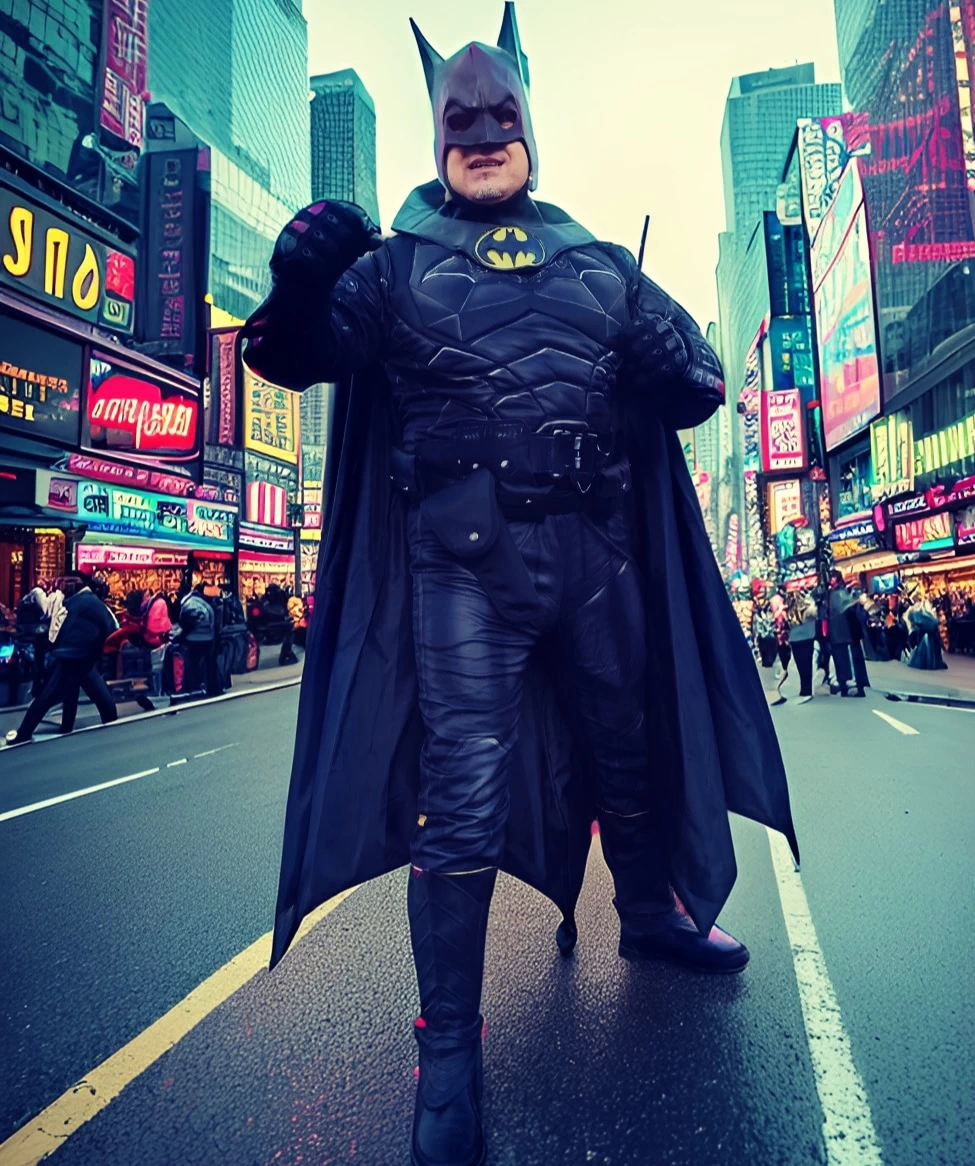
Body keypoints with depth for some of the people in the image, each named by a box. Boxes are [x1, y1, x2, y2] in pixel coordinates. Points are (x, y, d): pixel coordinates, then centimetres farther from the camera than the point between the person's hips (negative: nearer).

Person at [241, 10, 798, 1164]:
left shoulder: (600, 264, 18)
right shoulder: (398, 261, 11)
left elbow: (690, 368, 16)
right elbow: (297, 355, 2)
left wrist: (684, 375, -7)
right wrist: (297, 280, -18)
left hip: (597, 556, 4)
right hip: (465, 564, -3)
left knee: (629, 748, 16)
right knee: (462, 796, -6)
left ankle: (651, 911, 44)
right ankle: (449, 1045, 13)